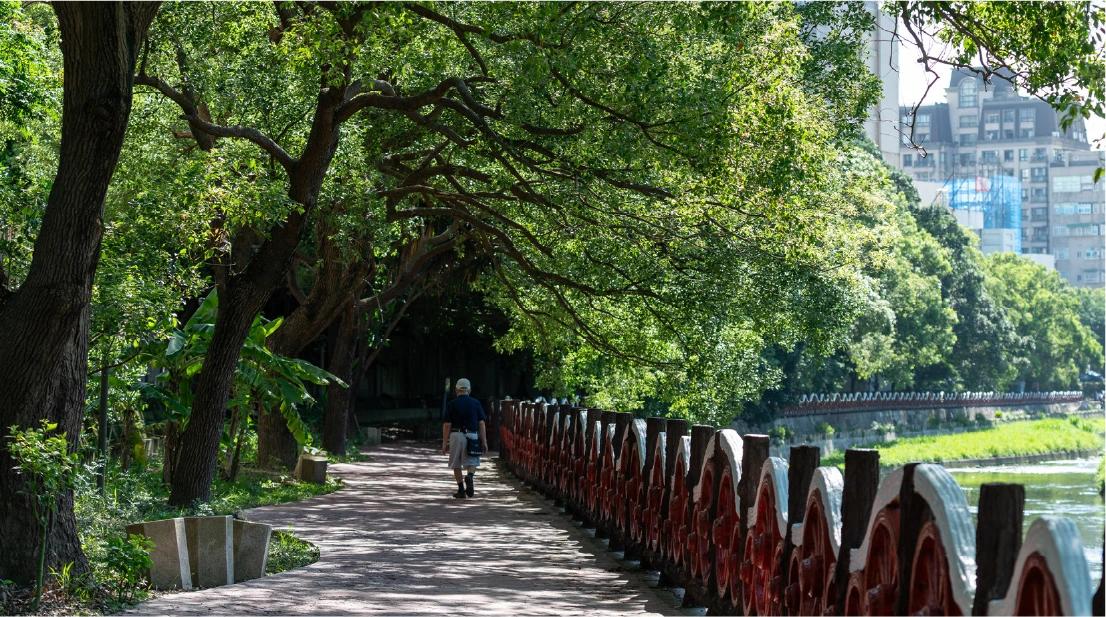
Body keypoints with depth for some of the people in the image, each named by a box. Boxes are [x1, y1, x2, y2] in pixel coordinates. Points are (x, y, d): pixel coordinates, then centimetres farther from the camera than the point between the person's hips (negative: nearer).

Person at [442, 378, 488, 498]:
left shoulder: (452, 404, 1)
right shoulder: (476, 403, 5)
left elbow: (447, 425, -1)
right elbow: (481, 424, 2)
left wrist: (444, 443, 3)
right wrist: (484, 441, 4)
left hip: (456, 435, -1)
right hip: (472, 436, 1)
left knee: (456, 465, 10)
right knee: (472, 463, 6)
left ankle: (461, 490, 9)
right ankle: (469, 476, -25)